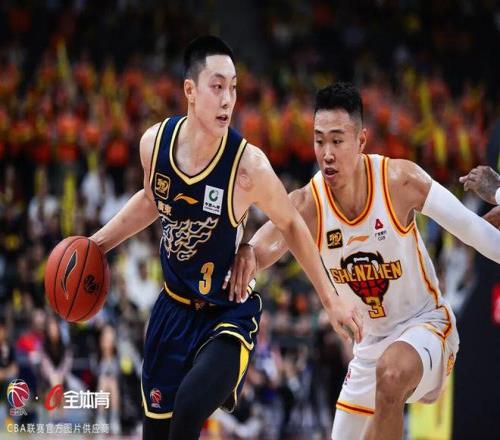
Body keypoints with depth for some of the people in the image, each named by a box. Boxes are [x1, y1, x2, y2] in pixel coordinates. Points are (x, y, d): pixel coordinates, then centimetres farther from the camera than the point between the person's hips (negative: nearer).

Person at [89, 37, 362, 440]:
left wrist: (331, 301, -1)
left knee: (191, 405, -29)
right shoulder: (155, 142, -9)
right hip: (173, 308, 5)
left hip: (229, 313, -5)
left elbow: (290, 226, -5)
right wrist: (96, 244, 11)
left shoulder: (248, 166, -22)